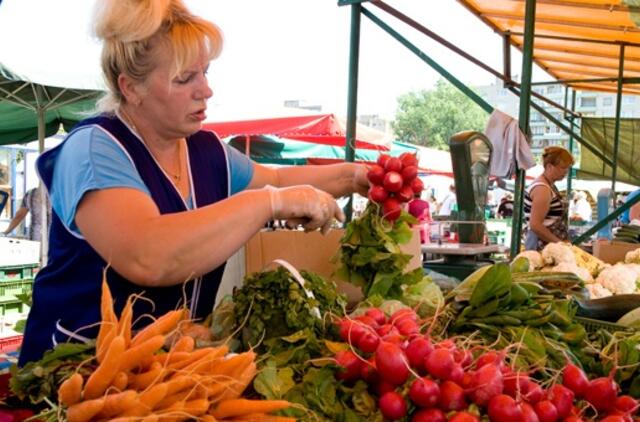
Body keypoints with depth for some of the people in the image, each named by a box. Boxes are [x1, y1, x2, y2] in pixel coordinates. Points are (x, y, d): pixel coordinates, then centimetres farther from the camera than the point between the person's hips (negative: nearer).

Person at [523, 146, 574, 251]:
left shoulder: (549, 186, 13)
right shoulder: (542, 189, -15)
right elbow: (535, 225, -20)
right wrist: (559, 242, -15)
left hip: (551, 243, 9)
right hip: (542, 246, -9)